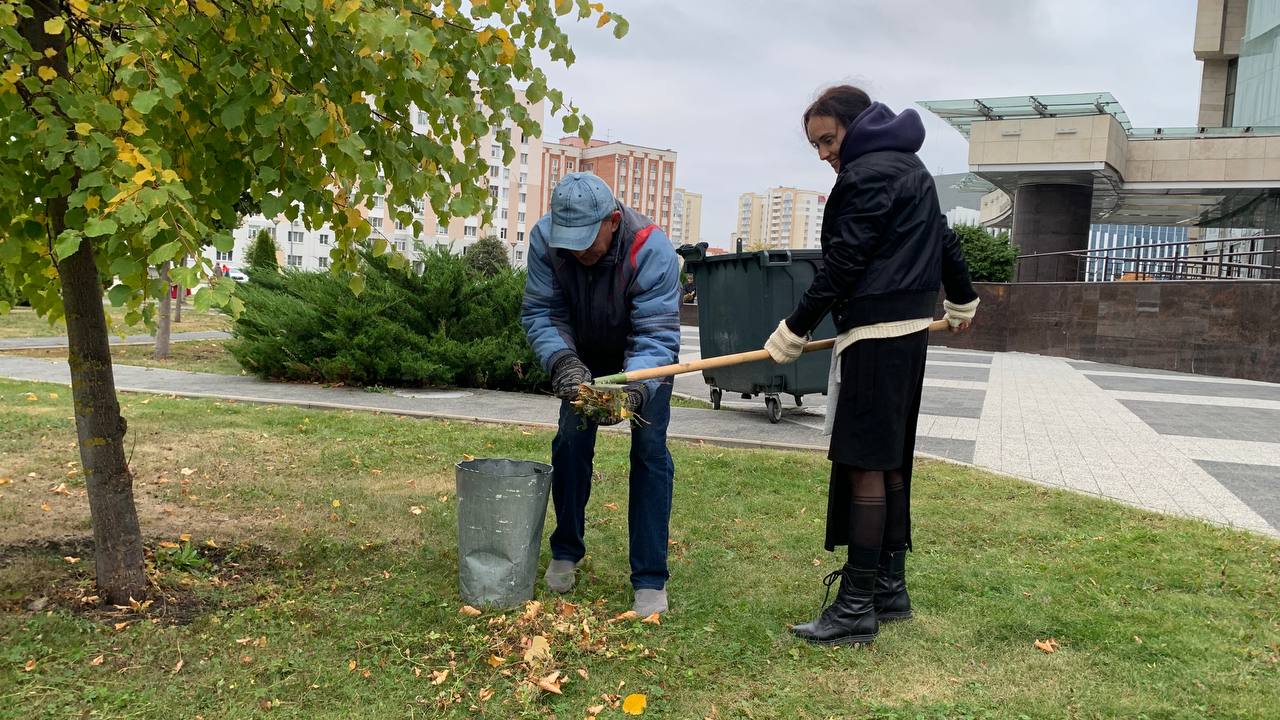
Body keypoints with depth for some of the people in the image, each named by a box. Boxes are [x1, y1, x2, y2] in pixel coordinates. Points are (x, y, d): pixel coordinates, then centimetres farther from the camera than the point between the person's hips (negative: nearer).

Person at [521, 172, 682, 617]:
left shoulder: (652, 250, -38)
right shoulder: (546, 240, -28)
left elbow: (656, 336, -38)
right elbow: (540, 312, -24)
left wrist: (634, 389, -57)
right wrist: (563, 361, -43)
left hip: (644, 358, -3)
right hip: (585, 355, 3)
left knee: (649, 448, -12)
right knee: (571, 442, -2)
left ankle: (650, 579, -5)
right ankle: (565, 553, 19)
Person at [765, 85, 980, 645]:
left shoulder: (866, 174, -12)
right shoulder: (911, 167, 19)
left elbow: (842, 265, -16)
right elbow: (944, 240, 28)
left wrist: (793, 332, -11)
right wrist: (961, 300, 41)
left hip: (876, 335, -10)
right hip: (912, 328, 10)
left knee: (864, 464, -8)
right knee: (891, 462, 14)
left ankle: (857, 608, -3)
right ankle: (891, 589, 22)